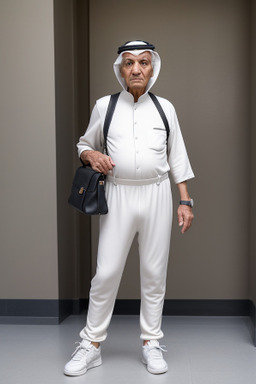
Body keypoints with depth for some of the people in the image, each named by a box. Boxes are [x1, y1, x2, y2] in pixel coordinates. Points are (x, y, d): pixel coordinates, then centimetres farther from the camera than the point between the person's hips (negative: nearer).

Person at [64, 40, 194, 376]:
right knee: (106, 272, 0)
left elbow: (177, 158, 10)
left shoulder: (165, 108, 8)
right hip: (118, 196, -1)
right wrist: (91, 155, -8)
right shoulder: (104, 106, 6)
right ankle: (91, 346, 15)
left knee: (154, 273, 7)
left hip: (157, 195, 1)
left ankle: (152, 344, 21)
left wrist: (185, 201, 4)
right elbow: (84, 144, 16)